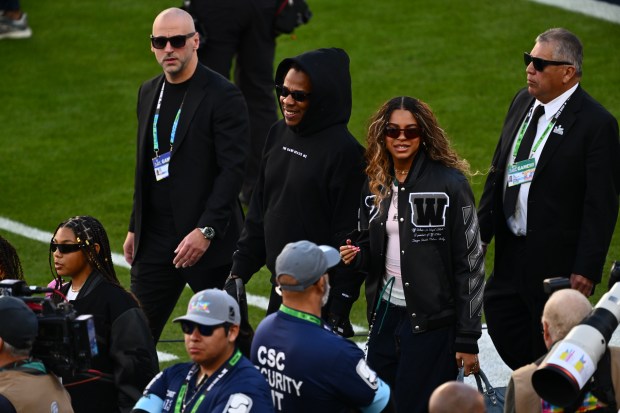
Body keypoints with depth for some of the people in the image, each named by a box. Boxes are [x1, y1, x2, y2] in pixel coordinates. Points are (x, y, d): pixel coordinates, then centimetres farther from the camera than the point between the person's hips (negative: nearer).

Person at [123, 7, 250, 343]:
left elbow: (233, 169, -15)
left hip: (209, 241, -6)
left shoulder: (222, 96, -10)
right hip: (155, 240, 6)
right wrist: (135, 228, 16)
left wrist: (206, 231, -22)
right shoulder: (149, 93, 12)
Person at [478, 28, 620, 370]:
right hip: (511, 251, 7)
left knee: (548, 351, 3)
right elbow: (498, 172, 14)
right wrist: (481, 233, 10)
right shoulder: (522, 102, 6)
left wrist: (587, 270, -19)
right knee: (501, 323, 11)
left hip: (557, 264, -7)